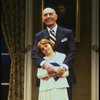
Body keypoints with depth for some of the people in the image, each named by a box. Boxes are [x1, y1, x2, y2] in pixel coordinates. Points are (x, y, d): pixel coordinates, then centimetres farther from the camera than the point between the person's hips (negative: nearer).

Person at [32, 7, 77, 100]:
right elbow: (34, 54, -1)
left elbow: (72, 51, -3)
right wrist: (44, 63, -23)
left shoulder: (67, 33, 6)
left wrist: (64, 66, -21)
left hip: (64, 74, -1)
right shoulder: (39, 36, 10)